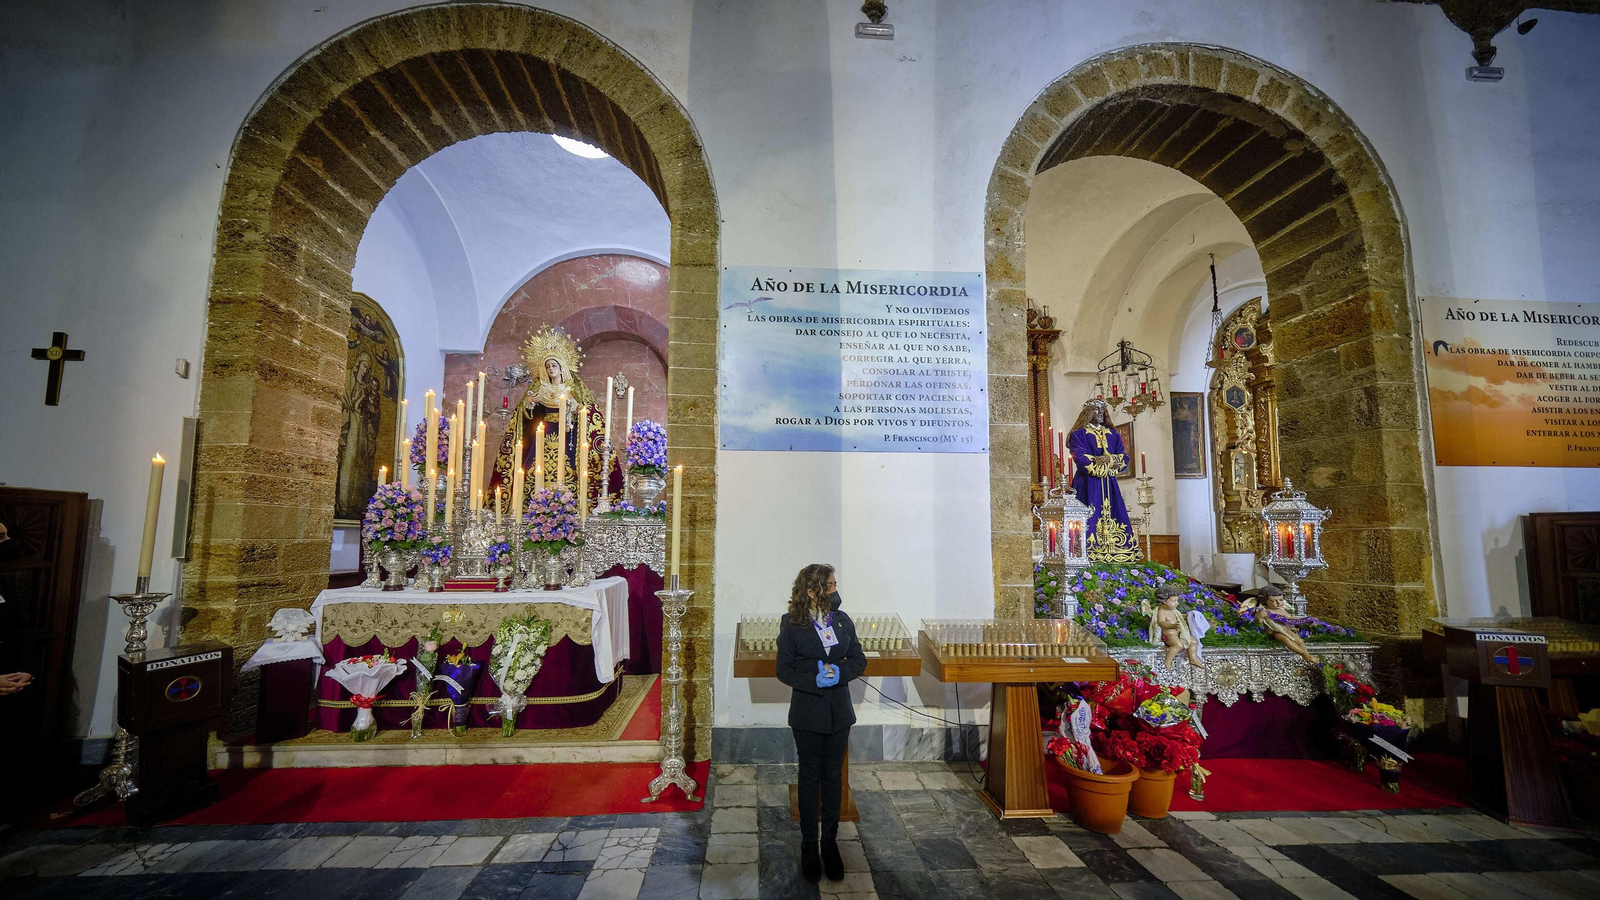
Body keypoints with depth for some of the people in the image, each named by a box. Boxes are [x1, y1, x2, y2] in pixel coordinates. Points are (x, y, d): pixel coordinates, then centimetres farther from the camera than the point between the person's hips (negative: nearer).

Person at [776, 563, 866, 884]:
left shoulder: (843, 620, -2)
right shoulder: (792, 625, -12)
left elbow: (859, 659, 3)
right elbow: (783, 669, -9)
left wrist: (841, 672, -16)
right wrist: (814, 681, -23)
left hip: (839, 713, 3)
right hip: (808, 714, -3)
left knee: (833, 777, 14)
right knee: (809, 777, 13)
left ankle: (830, 842, 31)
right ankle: (809, 845, 30)